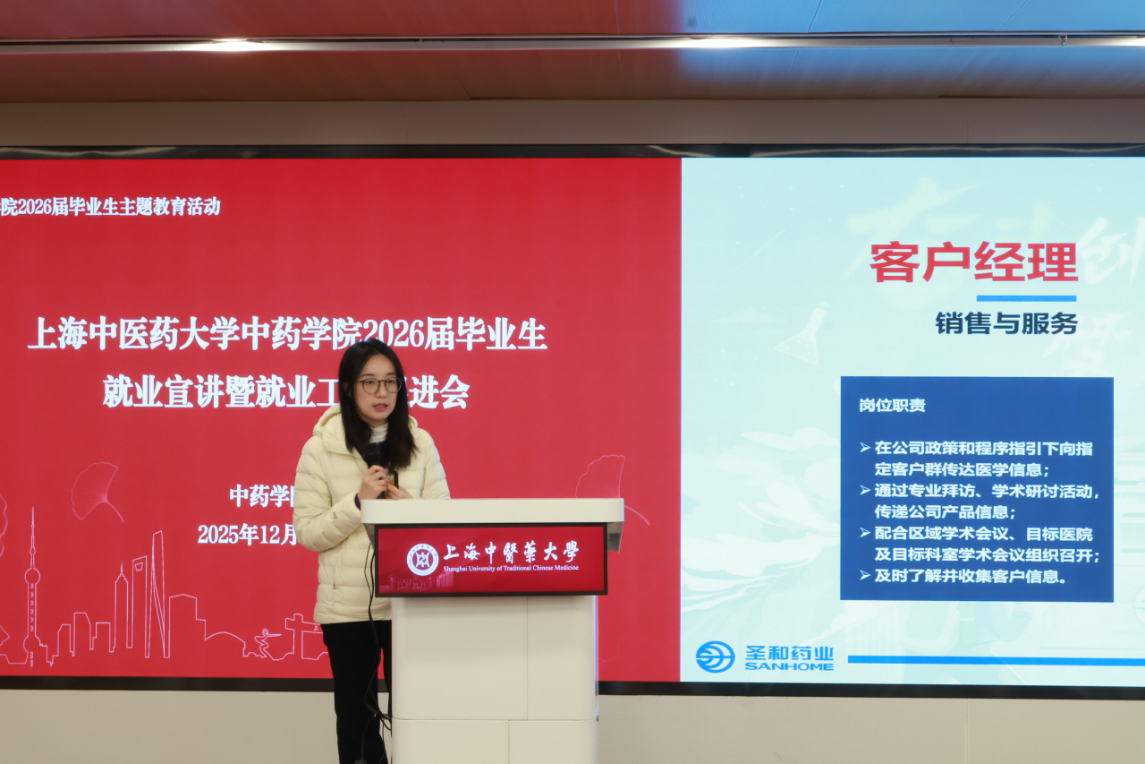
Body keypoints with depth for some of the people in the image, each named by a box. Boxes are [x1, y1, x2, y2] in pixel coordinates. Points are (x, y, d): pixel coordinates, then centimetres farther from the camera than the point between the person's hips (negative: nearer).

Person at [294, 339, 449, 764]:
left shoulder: (420, 444, 5)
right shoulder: (322, 448, -1)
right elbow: (308, 533, -4)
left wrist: (406, 506, -14)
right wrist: (358, 502, -16)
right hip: (348, 605, -1)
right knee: (356, 718, 8)